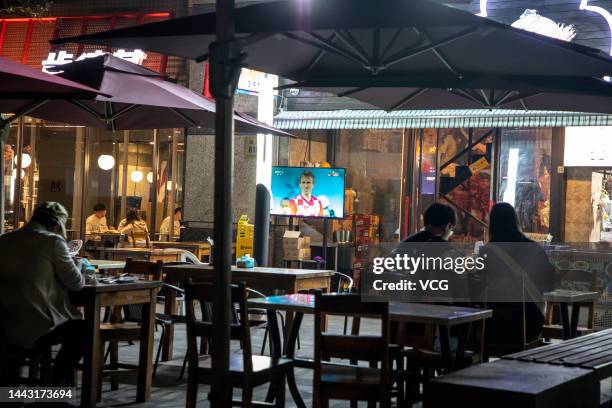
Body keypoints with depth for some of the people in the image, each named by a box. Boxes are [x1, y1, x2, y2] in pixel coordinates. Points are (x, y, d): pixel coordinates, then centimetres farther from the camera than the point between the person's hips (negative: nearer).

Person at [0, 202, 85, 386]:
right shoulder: (53, 241, -9)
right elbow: (76, 283, -4)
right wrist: (76, 264, 17)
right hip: (36, 329, -7)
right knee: (82, 329, 22)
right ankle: (57, 381, 22)